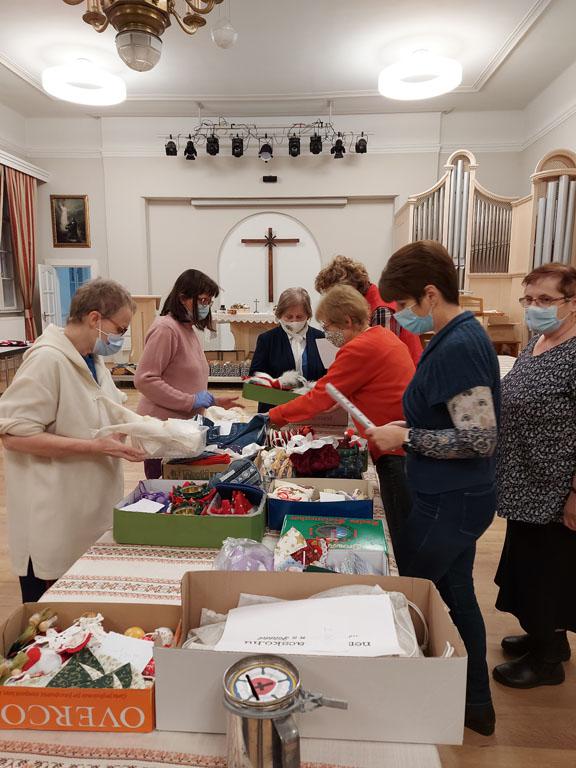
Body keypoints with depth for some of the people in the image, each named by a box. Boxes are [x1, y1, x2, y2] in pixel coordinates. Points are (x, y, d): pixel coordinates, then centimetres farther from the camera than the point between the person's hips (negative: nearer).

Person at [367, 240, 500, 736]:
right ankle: (476, 704, 40)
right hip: (456, 497, 10)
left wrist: (406, 437, -19)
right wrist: (403, 430, 7)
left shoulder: (457, 348, -23)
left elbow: (480, 438, -26)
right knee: (455, 594, 21)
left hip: (450, 503, -10)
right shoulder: (462, 336, 7)